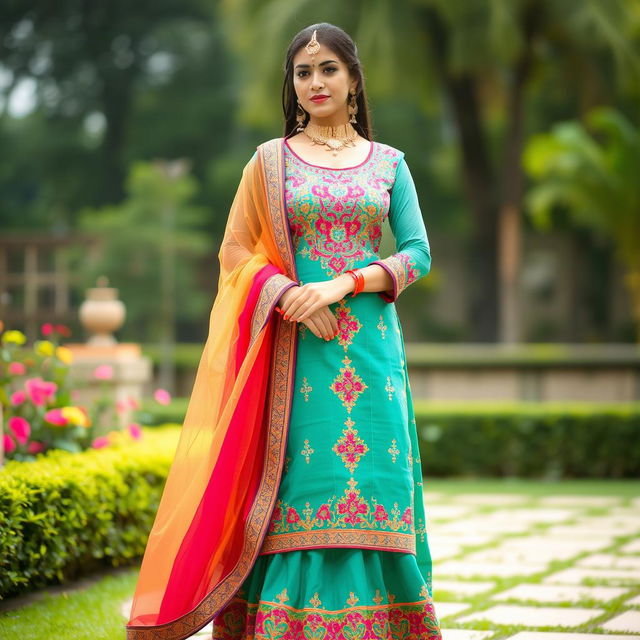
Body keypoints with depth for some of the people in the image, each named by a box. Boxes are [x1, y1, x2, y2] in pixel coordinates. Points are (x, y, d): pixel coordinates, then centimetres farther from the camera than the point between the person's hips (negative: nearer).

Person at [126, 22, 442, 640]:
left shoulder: (388, 163, 11)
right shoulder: (271, 160, 9)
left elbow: (418, 253, 4)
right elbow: (236, 250, 5)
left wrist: (342, 284, -10)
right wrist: (288, 295, -12)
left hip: (370, 347, 1)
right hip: (295, 350, -1)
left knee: (372, 489, -3)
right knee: (298, 494, -7)